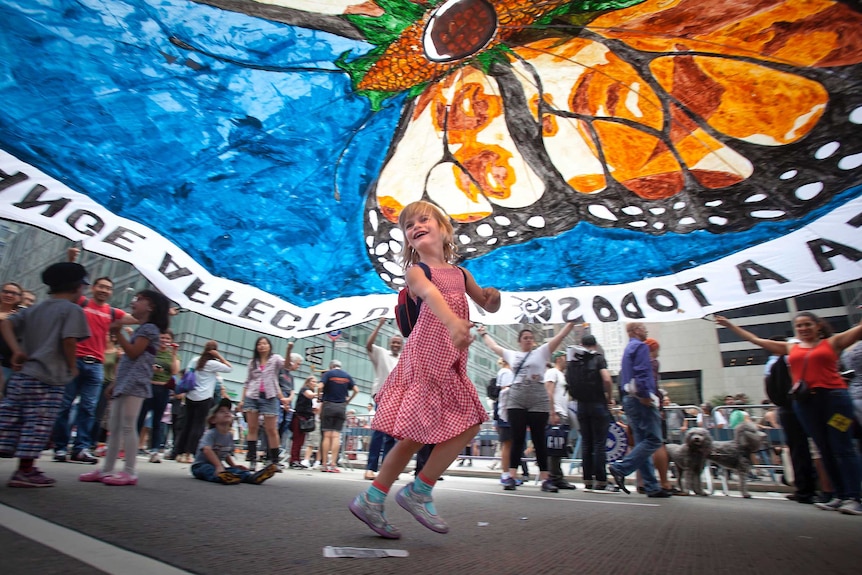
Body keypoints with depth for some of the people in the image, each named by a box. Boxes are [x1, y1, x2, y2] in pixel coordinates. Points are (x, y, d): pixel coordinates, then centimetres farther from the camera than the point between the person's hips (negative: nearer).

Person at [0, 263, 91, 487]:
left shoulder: (34, 309, 18)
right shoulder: (73, 310, -7)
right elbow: (69, 340, -18)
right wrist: (72, 367, -4)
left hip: (21, 374, 8)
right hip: (48, 377, -8)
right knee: (37, 424, -1)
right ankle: (25, 471, 4)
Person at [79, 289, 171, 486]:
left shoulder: (149, 328, -6)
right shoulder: (140, 329, 23)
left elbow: (134, 353, -16)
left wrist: (117, 333, -11)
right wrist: (114, 383, 21)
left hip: (135, 383, -10)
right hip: (123, 383, 10)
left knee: (128, 427, -10)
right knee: (114, 428, 11)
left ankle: (129, 472, -7)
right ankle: (106, 469, 16)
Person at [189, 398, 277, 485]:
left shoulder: (229, 436, 8)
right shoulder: (210, 433, -16)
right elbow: (207, 450, -33)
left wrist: (234, 465, 6)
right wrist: (219, 466, -44)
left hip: (217, 466, 6)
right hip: (201, 465, -6)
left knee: (234, 470, -20)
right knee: (209, 470, -37)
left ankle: (252, 477, -47)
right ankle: (222, 477, -70)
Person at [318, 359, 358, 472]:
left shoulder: (328, 374, 0)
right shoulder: (347, 376, 9)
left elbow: (320, 387, -14)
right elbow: (356, 390, 5)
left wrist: (320, 399, 2)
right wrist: (348, 401, 15)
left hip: (328, 405, -2)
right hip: (341, 407, 2)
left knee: (327, 435, 1)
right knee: (336, 436, 1)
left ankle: (324, 464, 2)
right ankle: (333, 464, -4)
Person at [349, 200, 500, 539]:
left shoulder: (460, 274, 16)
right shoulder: (415, 270, -4)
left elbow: (489, 306, 21)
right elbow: (430, 294, -27)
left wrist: (492, 296, -4)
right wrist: (453, 321, -48)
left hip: (449, 363, 7)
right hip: (425, 356, -7)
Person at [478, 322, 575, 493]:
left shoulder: (541, 352, 9)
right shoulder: (512, 355, 15)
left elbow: (560, 336, 5)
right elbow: (493, 346, 28)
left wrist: (572, 322, 0)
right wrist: (483, 333, 39)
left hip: (538, 402, -1)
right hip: (516, 401, 1)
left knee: (539, 441, 3)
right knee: (517, 440, 0)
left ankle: (545, 479, 6)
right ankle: (511, 477, 2)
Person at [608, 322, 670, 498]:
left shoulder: (627, 349, 22)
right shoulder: (640, 347, -6)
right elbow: (641, 372, -20)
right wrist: (645, 396, -21)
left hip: (629, 399, 10)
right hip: (642, 400, -10)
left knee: (642, 443, 8)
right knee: (653, 440, -9)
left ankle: (651, 486, 10)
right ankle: (620, 469, -14)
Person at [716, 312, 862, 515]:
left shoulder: (832, 343, 9)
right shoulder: (790, 349, 16)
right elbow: (754, 339, 18)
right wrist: (729, 324, 19)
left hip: (833, 397, -3)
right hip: (804, 402, 4)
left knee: (843, 448, -4)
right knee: (825, 451, 7)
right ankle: (840, 496, 12)